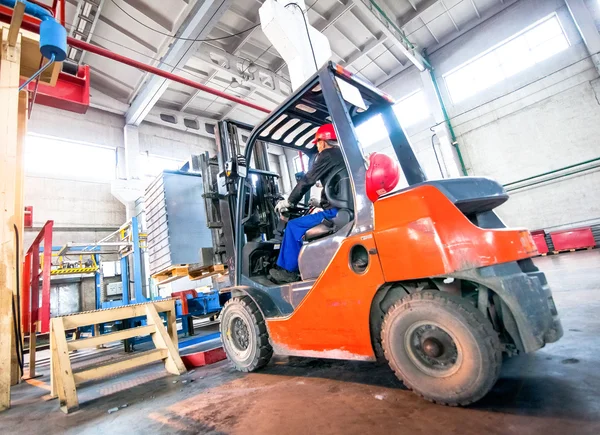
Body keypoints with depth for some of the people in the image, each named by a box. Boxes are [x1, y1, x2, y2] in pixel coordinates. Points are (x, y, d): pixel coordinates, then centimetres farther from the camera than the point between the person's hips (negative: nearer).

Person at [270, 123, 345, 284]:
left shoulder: (327, 155, -4)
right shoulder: (342, 155, 22)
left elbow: (307, 181, -5)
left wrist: (288, 201, 5)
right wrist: (319, 202, 35)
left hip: (337, 211, -10)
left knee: (294, 226, -3)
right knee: (304, 222, 25)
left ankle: (288, 271, 5)